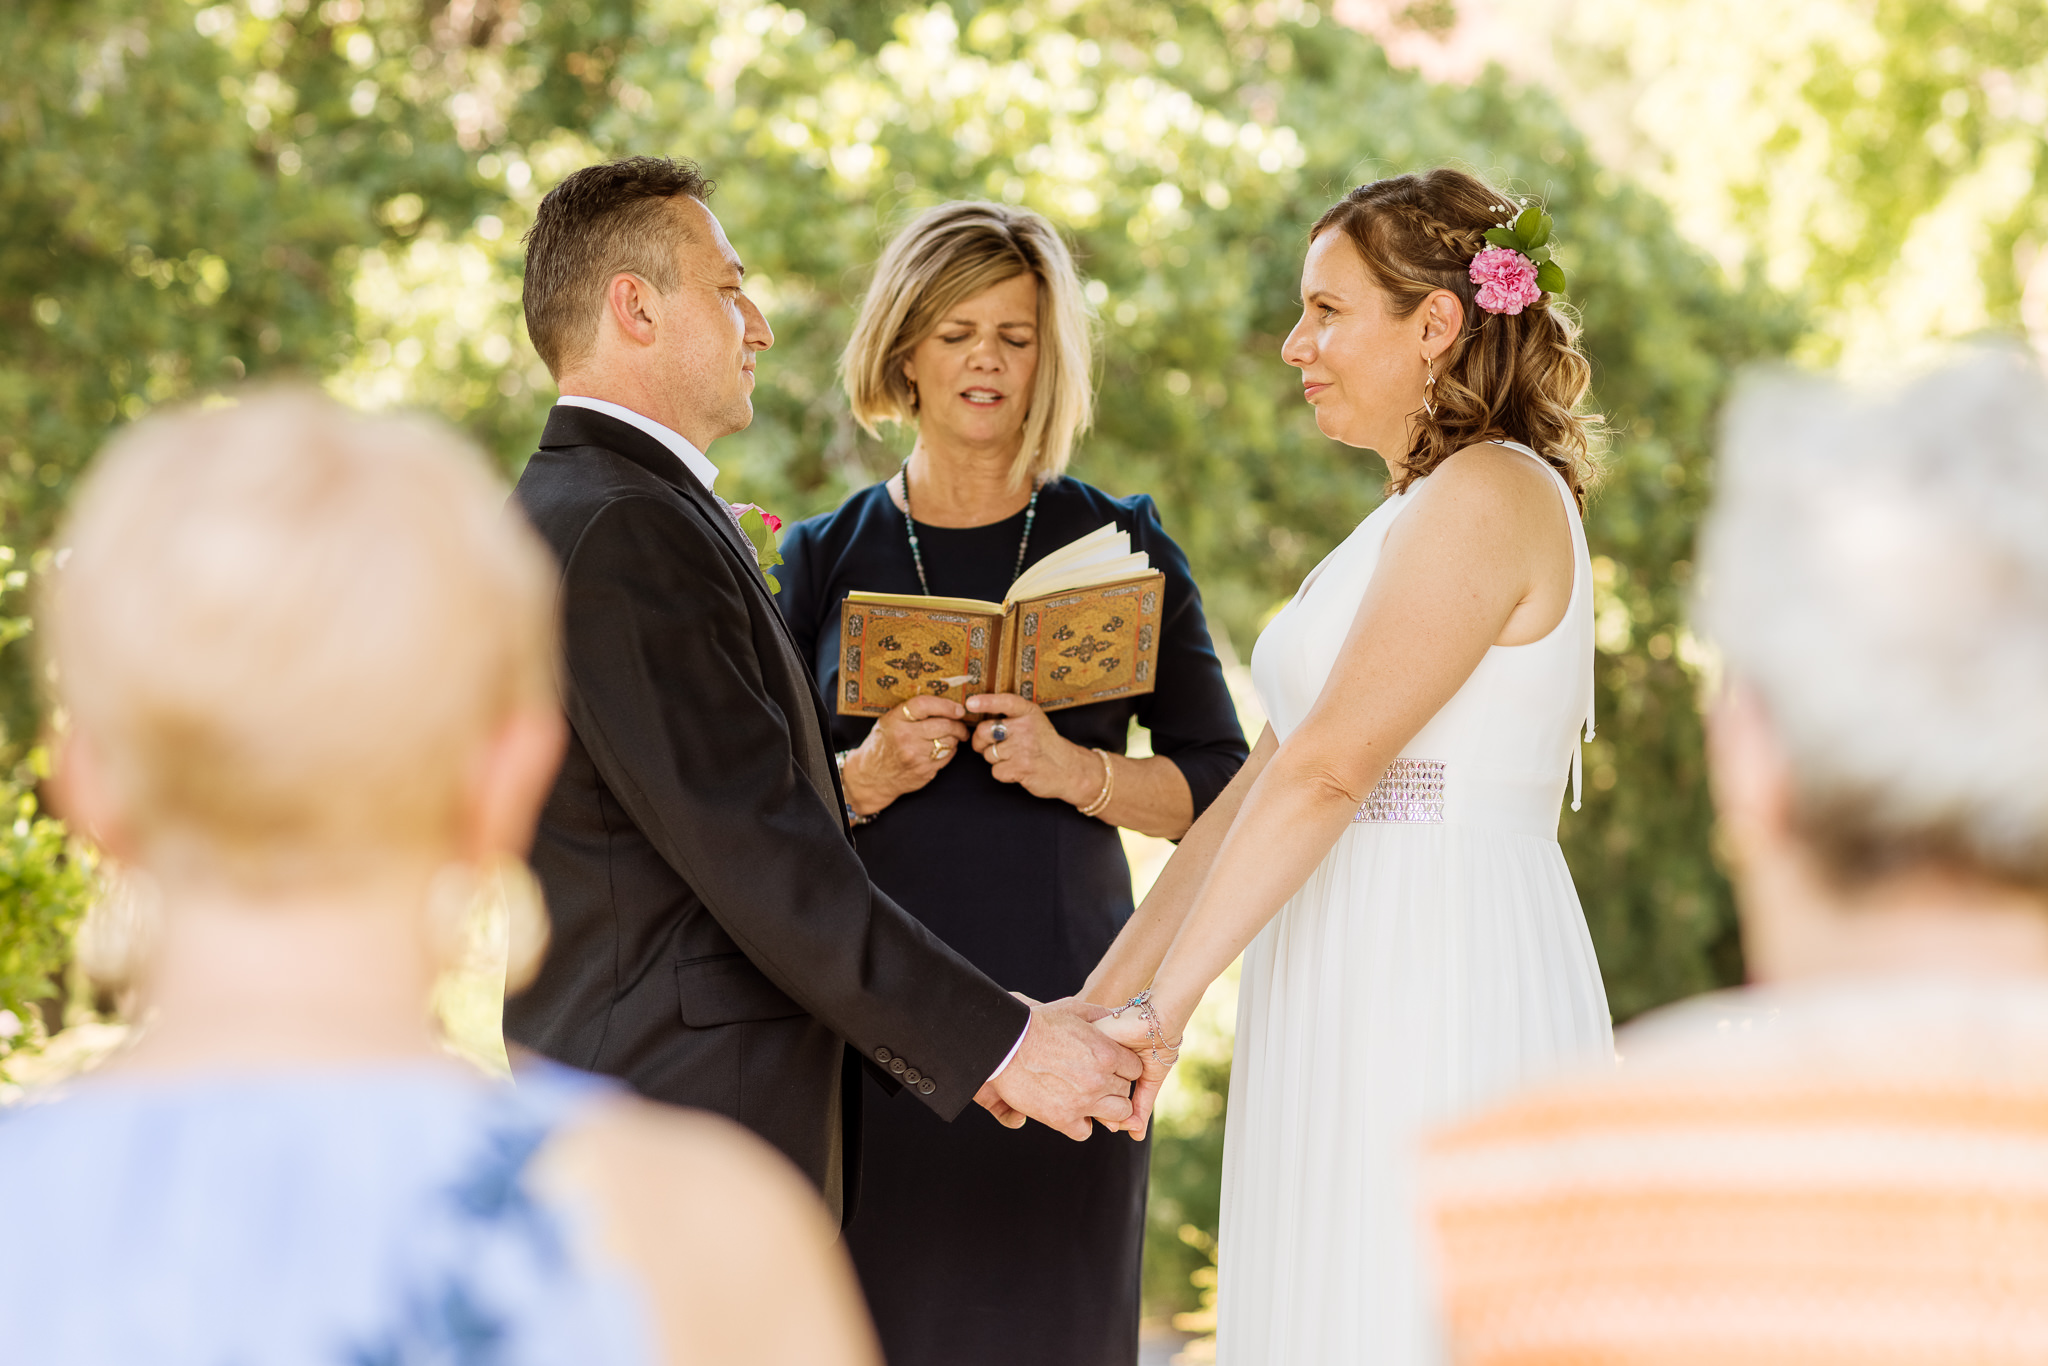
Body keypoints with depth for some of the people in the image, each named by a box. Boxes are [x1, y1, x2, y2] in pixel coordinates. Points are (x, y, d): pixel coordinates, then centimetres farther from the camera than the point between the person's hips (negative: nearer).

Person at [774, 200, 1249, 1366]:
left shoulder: (1119, 544, 6)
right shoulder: (825, 558, 9)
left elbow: (1226, 789, 4)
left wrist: (1076, 770, -13)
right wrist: (865, 778, -11)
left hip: (1062, 1006, 0)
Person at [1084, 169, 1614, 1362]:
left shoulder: (1490, 498, -11)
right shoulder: (1413, 520, 20)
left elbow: (1328, 769, -19)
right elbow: (1273, 773, 16)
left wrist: (1164, 1003, -19)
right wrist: (1104, 993, 11)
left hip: (1442, 995, -9)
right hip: (1367, 999, 9)